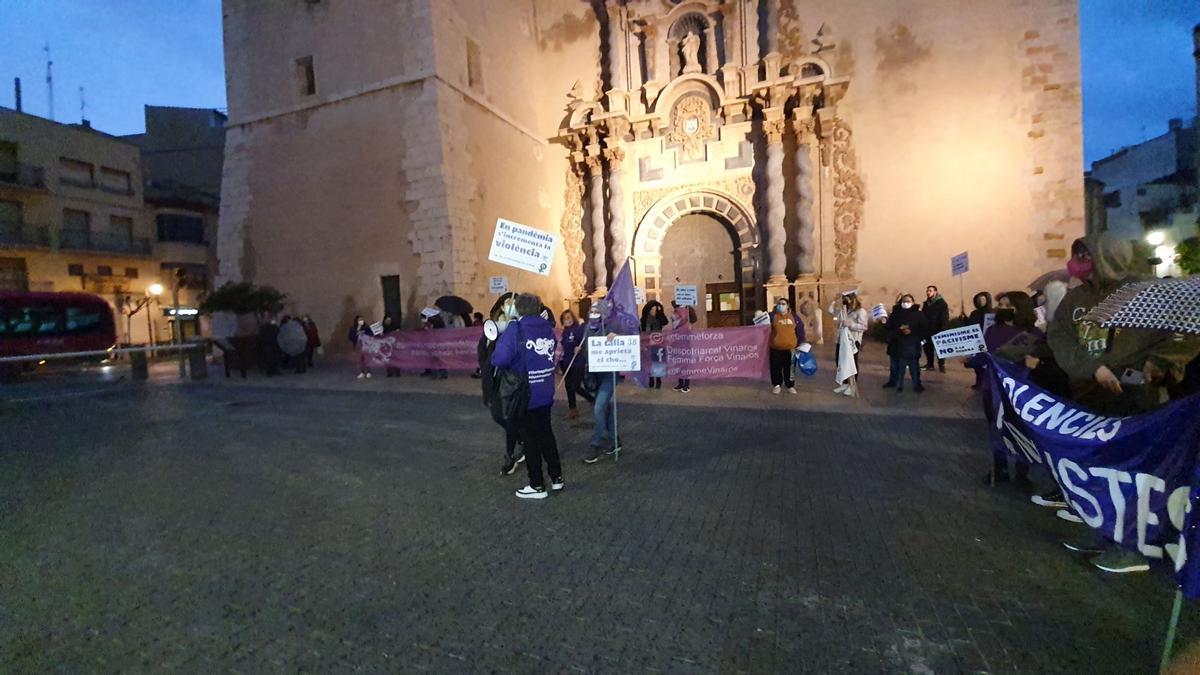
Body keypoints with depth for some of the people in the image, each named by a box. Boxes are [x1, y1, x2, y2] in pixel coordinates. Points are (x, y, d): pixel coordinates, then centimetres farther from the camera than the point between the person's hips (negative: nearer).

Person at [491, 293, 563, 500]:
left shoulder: (515, 330, -18)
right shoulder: (548, 328, 0)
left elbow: (499, 359, -26)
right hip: (545, 393, 5)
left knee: (530, 439, 8)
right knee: (546, 434, 21)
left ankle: (537, 486, 19)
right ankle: (557, 477, 31)